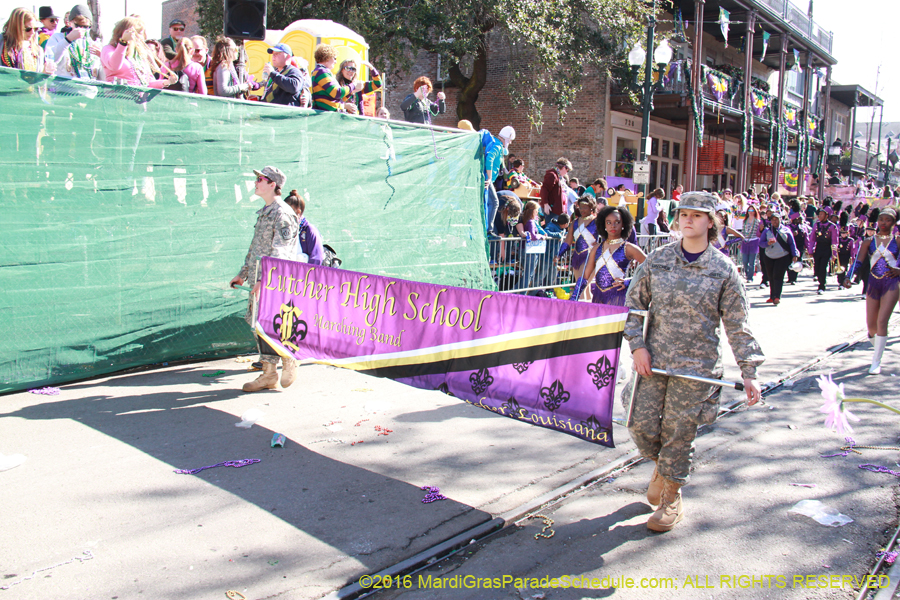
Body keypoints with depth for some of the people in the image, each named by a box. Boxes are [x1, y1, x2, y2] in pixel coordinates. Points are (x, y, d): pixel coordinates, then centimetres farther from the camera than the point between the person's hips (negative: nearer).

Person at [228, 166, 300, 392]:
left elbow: (279, 252, -21)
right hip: (258, 279, 9)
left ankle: (289, 361, 14)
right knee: (256, 321, 9)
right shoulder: (263, 213, 18)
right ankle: (268, 374, 17)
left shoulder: (283, 214, -12)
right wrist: (242, 274, 26)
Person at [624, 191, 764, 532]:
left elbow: (737, 325, 1)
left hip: (696, 366, -2)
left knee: (679, 433, 4)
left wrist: (749, 371, -4)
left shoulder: (724, 269, -2)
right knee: (641, 424, 1)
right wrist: (637, 345, -4)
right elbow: (634, 304, 7)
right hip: (654, 359, 2)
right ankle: (662, 465, 36)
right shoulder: (658, 259, 3)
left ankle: (671, 499, 26)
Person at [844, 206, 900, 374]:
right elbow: (859, 261, -2)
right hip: (873, 284, 3)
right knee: (870, 325, 6)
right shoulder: (869, 241, 5)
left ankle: (876, 362, -6)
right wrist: (849, 276, -19)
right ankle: (878, 349, 37)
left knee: (881, 321, -14)